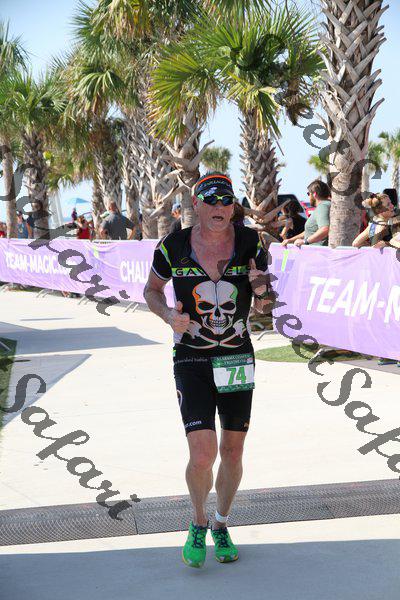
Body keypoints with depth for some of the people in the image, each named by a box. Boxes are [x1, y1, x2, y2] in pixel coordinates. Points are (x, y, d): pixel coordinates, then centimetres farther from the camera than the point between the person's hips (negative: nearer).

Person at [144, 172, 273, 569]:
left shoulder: (250, 243, -5)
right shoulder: (173, 247, -9)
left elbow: (264, 306, 4)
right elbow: (151, 290, 9)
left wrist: (262, 291, -20)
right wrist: (169, 316, -12)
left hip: (237, 358, 2)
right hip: (191, 360, -2)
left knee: (232, 453, 10)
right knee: (203, 455, -14)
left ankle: (221, 525, 34)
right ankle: (198, 523, 15)